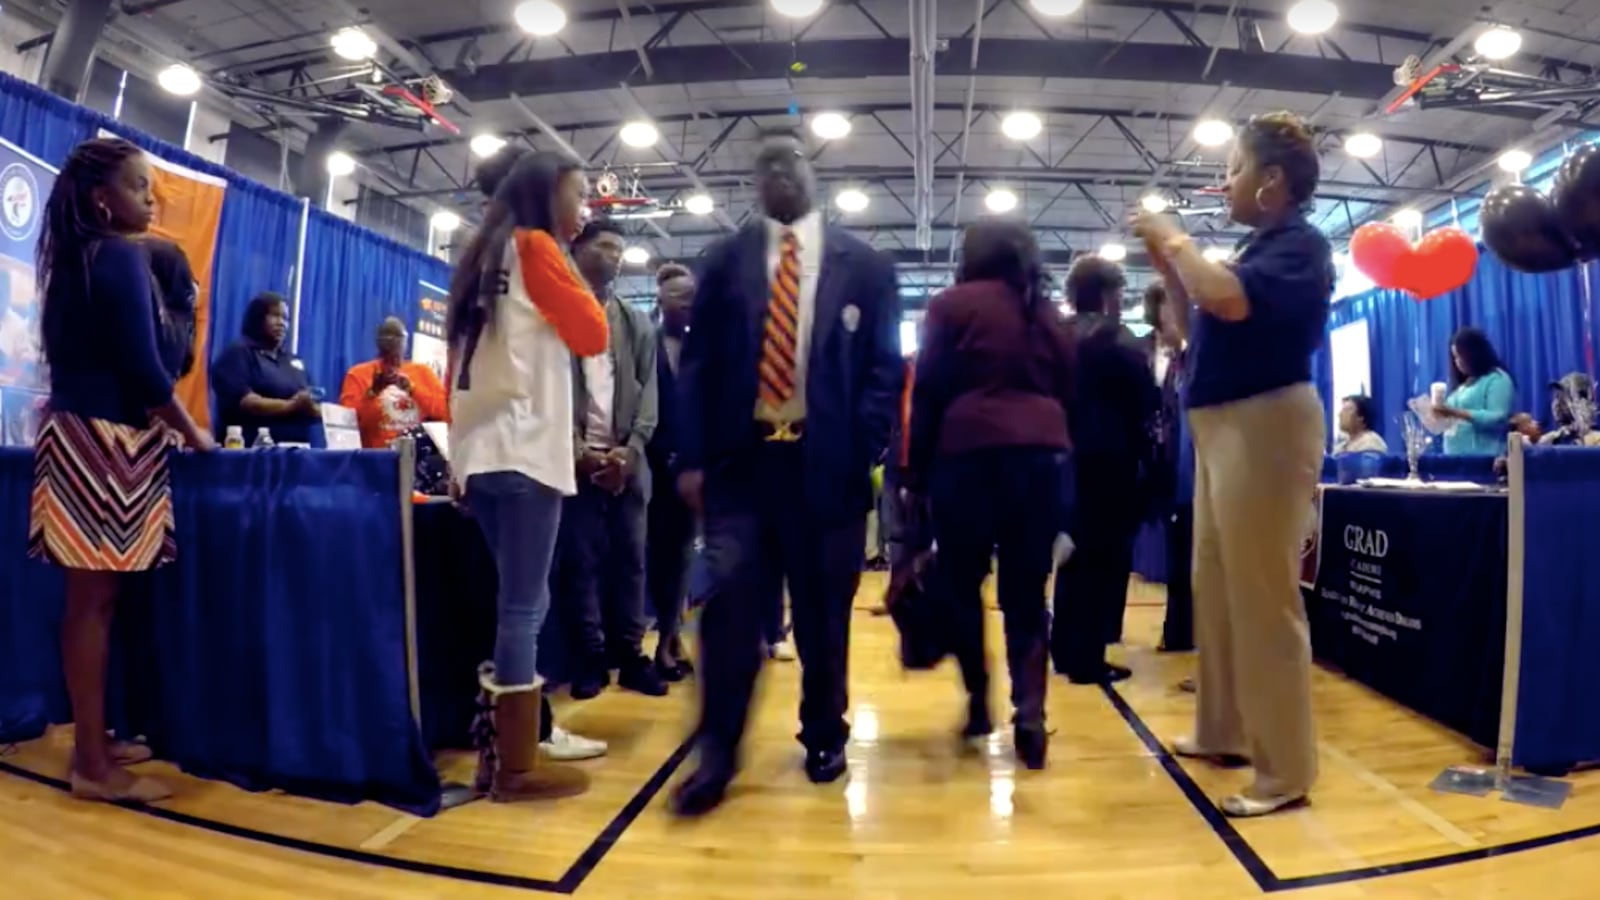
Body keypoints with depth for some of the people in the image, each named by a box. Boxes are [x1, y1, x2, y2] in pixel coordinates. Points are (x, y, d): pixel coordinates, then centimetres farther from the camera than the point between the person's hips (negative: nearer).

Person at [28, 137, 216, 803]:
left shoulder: (74, 258, 19)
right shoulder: (122, 257, -9)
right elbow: (142, 367, -15)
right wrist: (192, 433, -2)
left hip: (78, 432, 9)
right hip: (106, 439, -9)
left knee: (90, 598, 10)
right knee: (95, 601, -7)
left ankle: (93, 741, 17)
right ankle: (94, 766, -2)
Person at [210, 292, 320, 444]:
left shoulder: (293, 360, 22)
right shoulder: (238, 353, 2)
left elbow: (310, 407, 18)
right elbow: (241, 401, -13)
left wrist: (311, 409, -5)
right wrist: (290, 406, -22)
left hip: (295, 448, 6)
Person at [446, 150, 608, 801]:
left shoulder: (484, 257, 23)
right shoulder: (536, 247, -2)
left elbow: (459, 364, 20)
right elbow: (593, 334, -3)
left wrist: (460, 456, 19)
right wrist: (572, 268, 11)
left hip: (482, 452, 9)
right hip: (523, 452, -9)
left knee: (516, 606, 12)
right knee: (524, 609, -6)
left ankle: (497, 752, 16)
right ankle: (517, 768, 0)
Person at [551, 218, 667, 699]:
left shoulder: (638, 324, 17)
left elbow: (648, 394, 9)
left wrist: (629, 450, -6)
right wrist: (578, 452, -10)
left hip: (626, 461, 3)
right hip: (576, 459, -3)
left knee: (629, 561, 4)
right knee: (579, 562, -2)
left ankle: (630, 654, 12)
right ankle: (590, 658, 8)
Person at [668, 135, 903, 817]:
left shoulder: (864, 265, 7)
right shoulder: (725, 261, 9)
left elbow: (884, 366, 4)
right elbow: (698, 361, 5)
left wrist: (863, 452, -8)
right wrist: (693, 456, -3)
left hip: (827, 462, 0)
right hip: (741, 457, 1)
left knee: (823, 612, 9)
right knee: (731, 602, -4)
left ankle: (823, 739, 28)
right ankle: (717, 753, 11)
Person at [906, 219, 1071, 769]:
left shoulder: (954, 305, 6)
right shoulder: (1049, 314, 20)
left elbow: (928, 392, 0)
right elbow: (1068, 394, 19)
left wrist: (917, 468, 3)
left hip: (970, 451, -4)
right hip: (1042, 453, 4)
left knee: (960, 582, 10)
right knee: (1027, 594, 5)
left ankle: (978, 700, 15)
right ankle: (1030, 715, -2)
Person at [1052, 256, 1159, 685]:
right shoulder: (1115, 337, -12)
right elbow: (1146, 399, -12)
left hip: (1070, 454, 7)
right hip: (1109, 457, -7)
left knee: (1076, 552, 15)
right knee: (1105, 556, 0)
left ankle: (1066, 649, 22)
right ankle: (1087, 657, 4)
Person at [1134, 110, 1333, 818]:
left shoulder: (1300, 243, -10)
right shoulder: (1263, 245, 17)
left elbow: (1231, 301, -29)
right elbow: (1206, 320, 21)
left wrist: (1176, 240, -13)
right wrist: (1167, 264, 11)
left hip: (1264, 425, -10)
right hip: (1223, 428, 10)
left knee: (1263, 599, -5)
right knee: (1215, 589, 15)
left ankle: (1285, 772, 6)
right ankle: (1224, 731, 29)